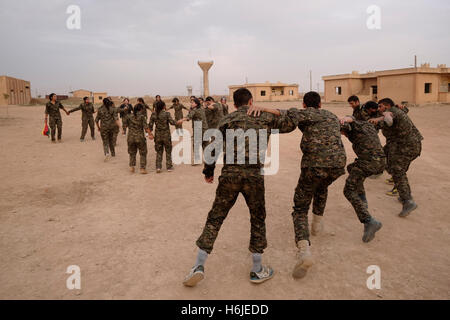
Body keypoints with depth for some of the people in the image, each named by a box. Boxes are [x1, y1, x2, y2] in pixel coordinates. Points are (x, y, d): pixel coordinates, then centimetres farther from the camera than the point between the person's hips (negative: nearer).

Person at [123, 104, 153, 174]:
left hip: (131, 137, 3)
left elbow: (125, 125, 5)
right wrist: (150, 134, -6)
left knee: (132, 152, 19)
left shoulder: (128, 116, -1)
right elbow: (146, 127, -14)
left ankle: (131, 166, 10)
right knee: (143, 153, 9)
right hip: (140, 137, -3)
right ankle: (142, 168, 7)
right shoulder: (141, 116, -10)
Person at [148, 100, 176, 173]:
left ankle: (158, 167, 5)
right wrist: (174, 121, 5)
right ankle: (169, 167, 17)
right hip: (166, 134, -2)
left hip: (158, 135, 3)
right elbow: (172, 122, -17)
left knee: (159, 152, 13)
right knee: (168, 151, 12)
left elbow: (150, 125, -2)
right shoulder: (166, 114, -12)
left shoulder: (153, 114, -2)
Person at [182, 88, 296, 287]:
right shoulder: (264, 117, 11)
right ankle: (258, 270, 24)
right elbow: (289, 125, 22)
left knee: (215, 218, 10)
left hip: (230, 174, 0)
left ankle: (199, 265, 9)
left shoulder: (227, 120, 9)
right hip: (254, 175, 0)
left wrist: (208, 171, 13)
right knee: (258, 220, 16)